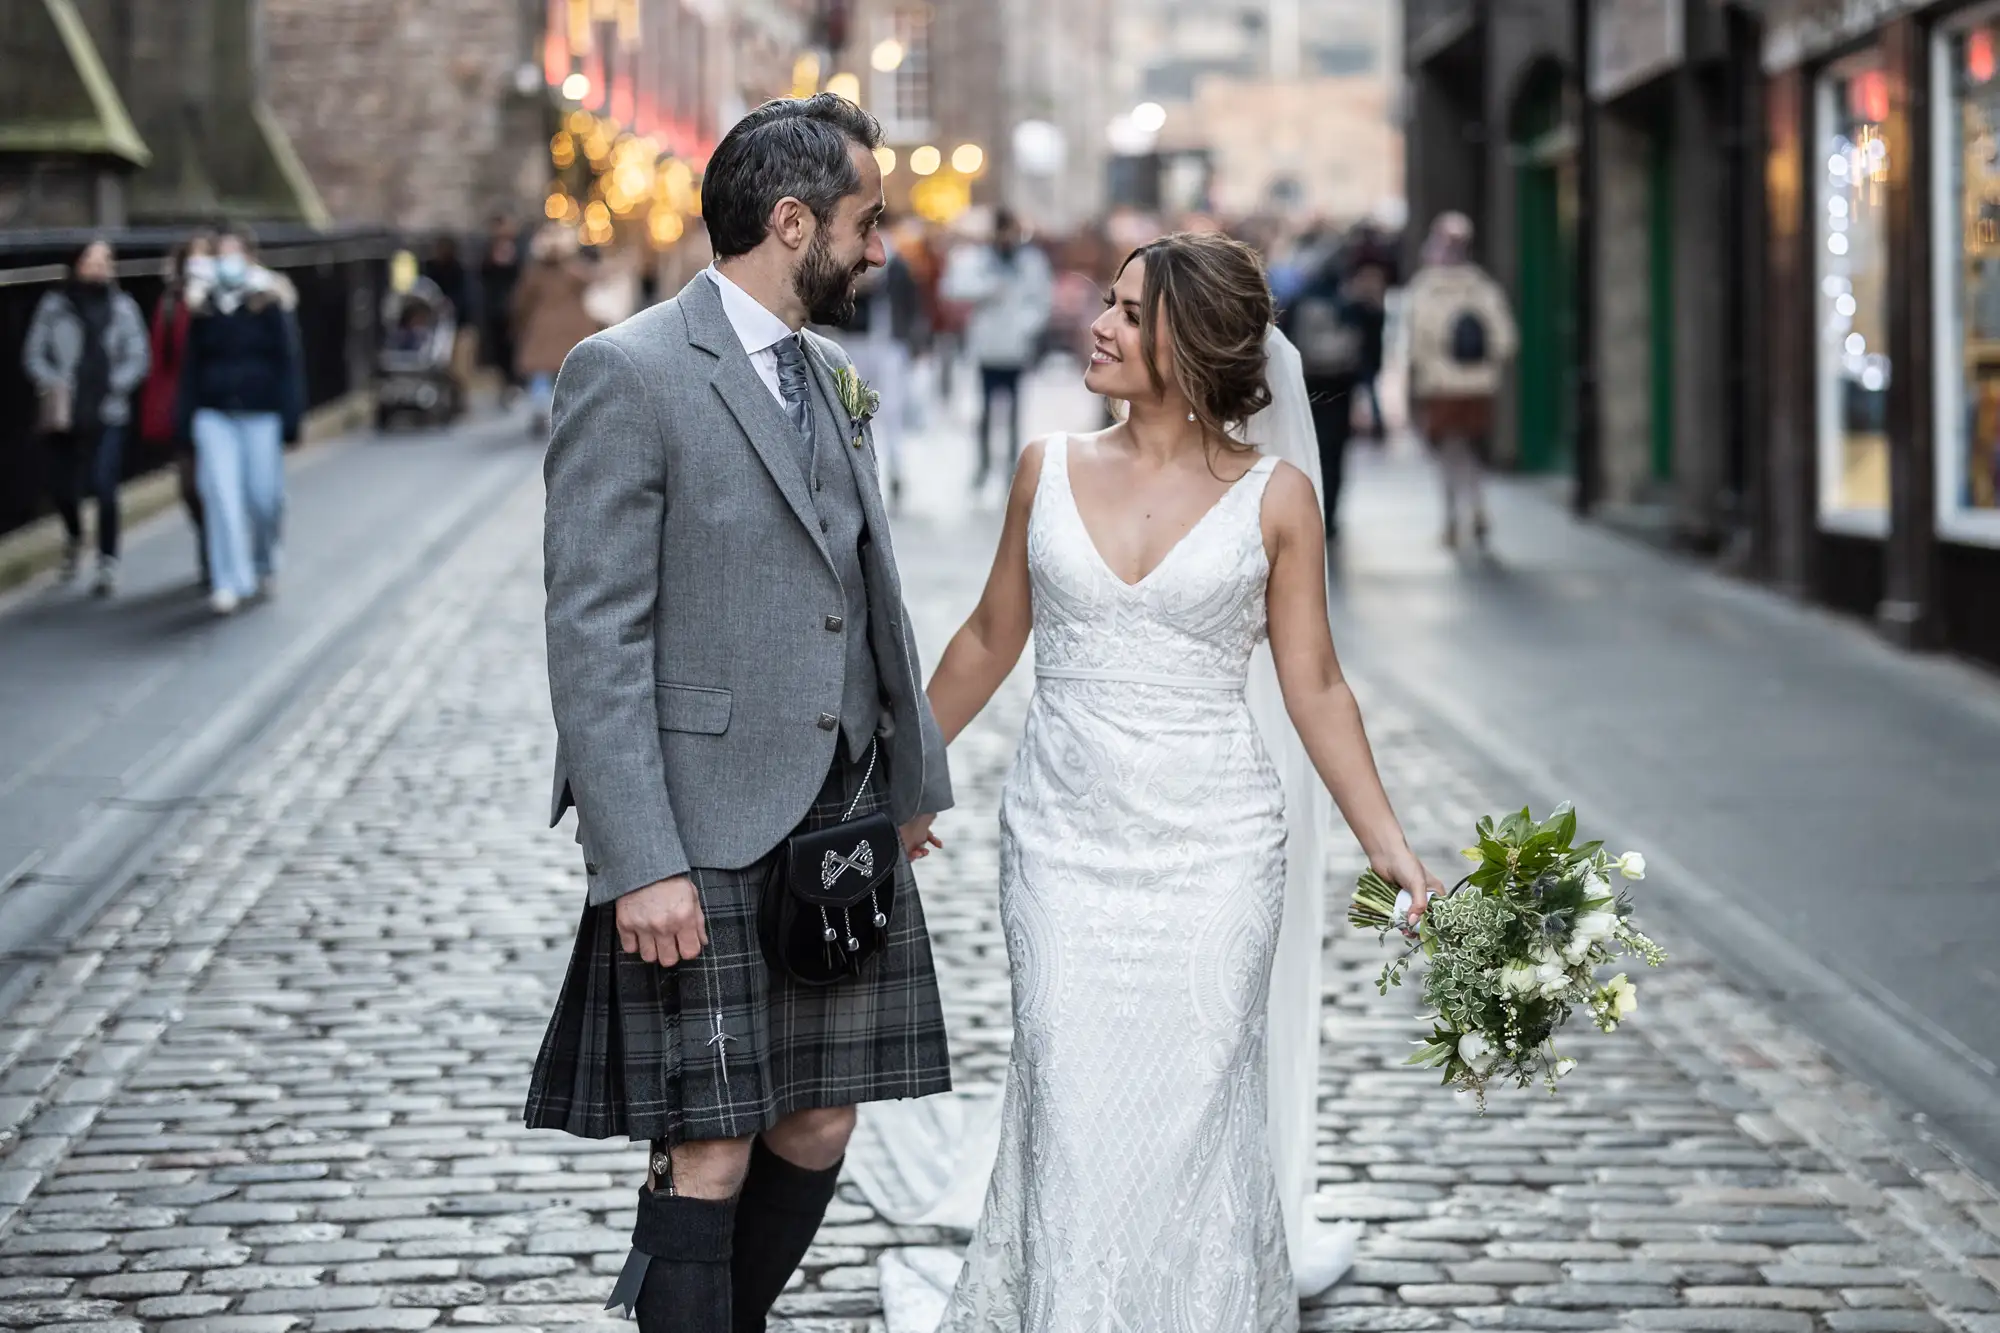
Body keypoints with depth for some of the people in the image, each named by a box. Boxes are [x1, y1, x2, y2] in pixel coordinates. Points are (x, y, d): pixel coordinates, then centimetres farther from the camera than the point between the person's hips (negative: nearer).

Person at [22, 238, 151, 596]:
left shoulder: (122, 306, 3)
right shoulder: (54, 305, 2)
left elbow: (139, 357, 4)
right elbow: (34, 354, 4)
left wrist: (115, 386, -10)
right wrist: (53, 385, -11)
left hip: (108, 415, -1)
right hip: (64, 414, 1)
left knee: (104, 488, -11)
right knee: (62, 487, 8)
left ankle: (108, 566, -2)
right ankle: (73, 538, 40)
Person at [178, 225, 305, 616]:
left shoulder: (272, 302, -2)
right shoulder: (203, 305, 6)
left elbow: (288, 358, -3)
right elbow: (191, 364, 9)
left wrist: (290, 416, -9)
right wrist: (188, 420, 4)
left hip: (261, 413, -2)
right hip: (214, 414, 2)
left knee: (264, 495, 3)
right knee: (220, 494, -10)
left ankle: (265, 562, 32)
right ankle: (229, 582, -10)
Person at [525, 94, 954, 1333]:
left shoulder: (829, 375, 14)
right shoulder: (628, 375, -11)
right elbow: (594, 640, -15)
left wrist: (912, 777, 21)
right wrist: (640, 863, -20)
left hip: (843, 826, 7)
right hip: (707, 839, -7)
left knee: (818, 1131, 11)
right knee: (712, 1152, -3)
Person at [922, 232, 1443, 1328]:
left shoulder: (1273, 496, -2)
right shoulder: (1051, 470, 4)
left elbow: (1314, 686, 2)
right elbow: (990, 641, 16)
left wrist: (1389, 847, -3)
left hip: (1212, 851, -2)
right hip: (1063, 841, 2)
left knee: (1189, 1112, 1)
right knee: (1071, 1113, 0)